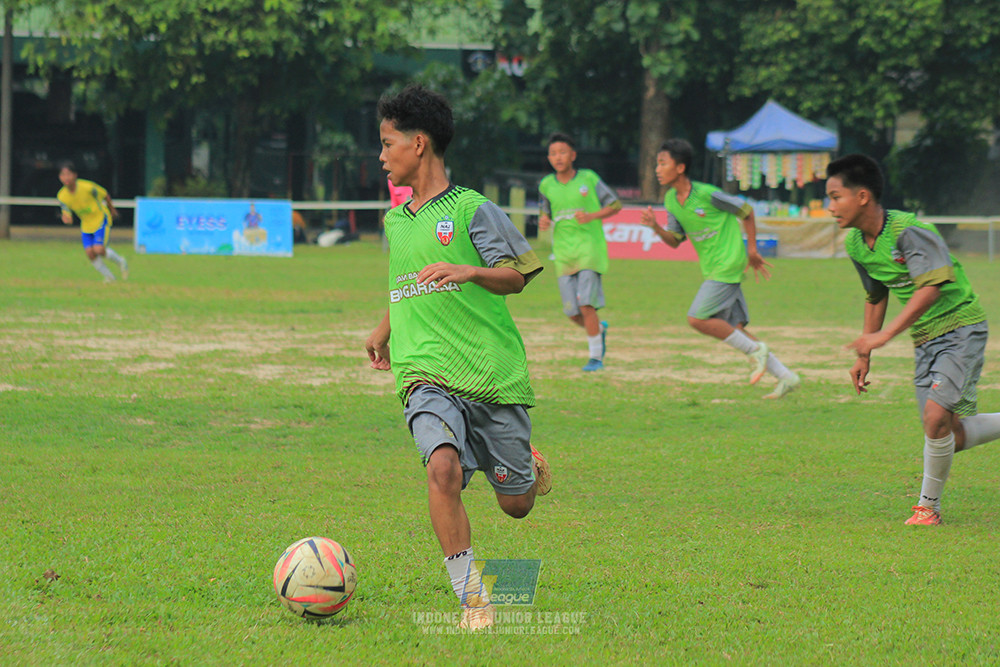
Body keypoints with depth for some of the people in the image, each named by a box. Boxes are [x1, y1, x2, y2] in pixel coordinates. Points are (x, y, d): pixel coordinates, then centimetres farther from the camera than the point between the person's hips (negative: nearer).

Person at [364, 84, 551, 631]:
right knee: (444, 469, -26)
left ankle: (527, 466, 42)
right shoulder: (395, 221, 16)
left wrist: (469, 270, -24)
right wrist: (384, 332, 43)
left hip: (494, 374, -3)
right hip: (425, 375, 3)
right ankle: (471, 599, -20)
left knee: (516, 504, 4)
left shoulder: (472, 209, -3)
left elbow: (516, 277, -6)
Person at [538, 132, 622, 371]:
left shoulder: (588, 179, -3)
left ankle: (595, 356, -3)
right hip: (563, 253, 4)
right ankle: (599, 329, 34)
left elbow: (615, 205, 3)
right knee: (572, 312, 2)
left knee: (586, 304, -15)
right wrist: (543, 221, -4)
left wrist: (592, 216, -14)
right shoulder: (546, 185, 7)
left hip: (590, 247, -4)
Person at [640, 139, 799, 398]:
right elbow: (675, 241, 12)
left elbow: (746, 212, -4)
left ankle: (755, 349, -3)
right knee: (734, 328, 5)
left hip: (729, 264, -8)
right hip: (713, 269, 8)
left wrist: (752, 251, 2)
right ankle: (786, 377, 10)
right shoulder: (671, 200, 6)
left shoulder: (707, 194, -16)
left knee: (697, 319, -17)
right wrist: (656, 227, -8)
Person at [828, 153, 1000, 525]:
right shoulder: (856, 244, 3)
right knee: (951, 438, 4)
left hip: (961, 328, -8)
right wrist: (864, 356, 17)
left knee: (936, 417, -20)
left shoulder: (909, 231, -22)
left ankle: (928, 505, -1)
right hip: (925, 340, 8)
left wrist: (885, 334, -36)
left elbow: (930, 287, -33)